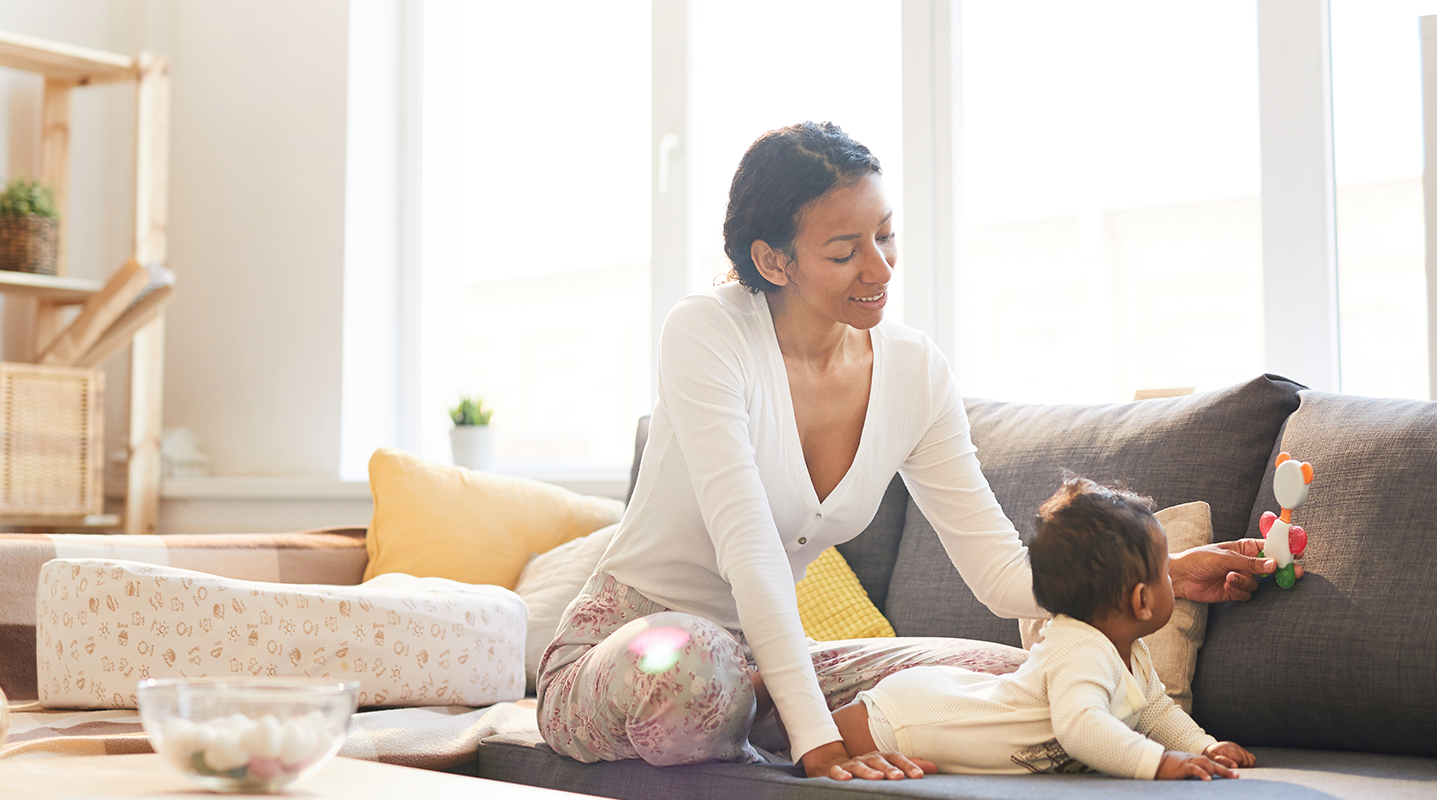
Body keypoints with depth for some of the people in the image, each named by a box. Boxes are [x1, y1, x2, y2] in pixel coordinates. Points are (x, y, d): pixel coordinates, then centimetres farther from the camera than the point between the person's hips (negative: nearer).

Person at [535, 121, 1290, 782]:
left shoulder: (914, 371, -3)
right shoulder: (707, 333, -20)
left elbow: (1001, 569, -5)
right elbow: (748, 547, -28)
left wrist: (1159, 575, -19)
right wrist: (816, 740, -33)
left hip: (760, 660, 6)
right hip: (625, 642, -5)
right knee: (685, 667, -42)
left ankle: (735, 748, 0)